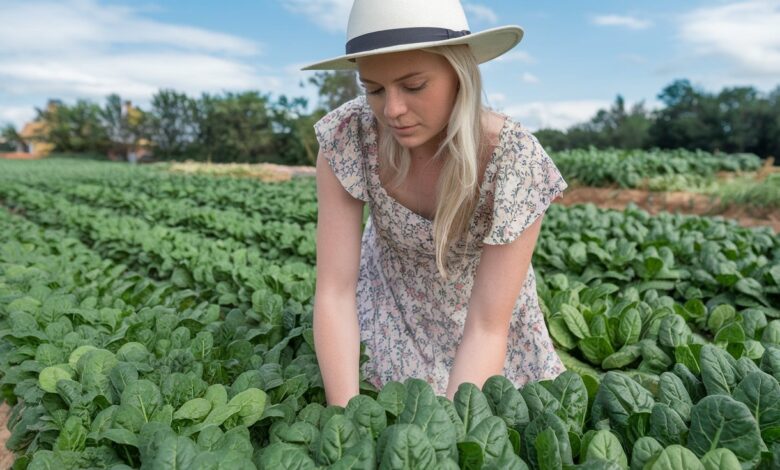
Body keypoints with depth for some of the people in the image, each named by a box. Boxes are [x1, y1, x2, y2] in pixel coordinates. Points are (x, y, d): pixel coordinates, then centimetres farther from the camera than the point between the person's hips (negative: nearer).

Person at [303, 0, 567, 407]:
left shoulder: (515, 161, -33)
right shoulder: (347, 136, -29)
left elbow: (487, 328, -30)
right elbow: (334, 293, -27)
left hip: (485, 307, 0)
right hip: (390, 306, 1)